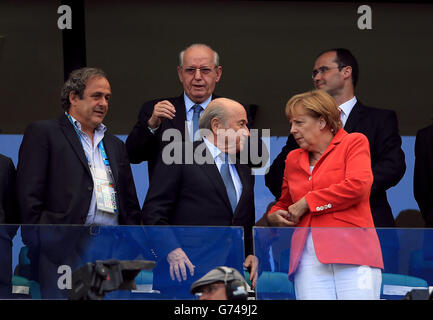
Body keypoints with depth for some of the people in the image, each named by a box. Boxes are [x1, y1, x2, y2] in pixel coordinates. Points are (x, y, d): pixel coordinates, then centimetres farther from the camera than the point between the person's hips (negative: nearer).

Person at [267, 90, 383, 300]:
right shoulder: (293, 159, 23)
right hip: (309, 257, 4)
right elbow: (284, 202, 37)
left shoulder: (353, 142, 8)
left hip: (352, 252, -4)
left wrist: (307, 203, -3)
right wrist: (274, 217, 12)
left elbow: (358, 186, -9)